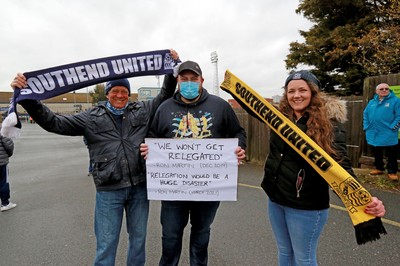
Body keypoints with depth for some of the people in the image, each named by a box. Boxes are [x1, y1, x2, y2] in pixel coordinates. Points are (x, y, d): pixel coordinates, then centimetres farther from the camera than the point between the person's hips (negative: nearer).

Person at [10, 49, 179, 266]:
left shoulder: (143, 110, 6)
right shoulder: (92, 118, 2)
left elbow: (166, 95, 13)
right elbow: (54, 123, 2)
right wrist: (26, 96, -6)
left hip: (139, 187, 2)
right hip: (108, 191, -1)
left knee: (138, 238, 18)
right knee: (106, 246, 9)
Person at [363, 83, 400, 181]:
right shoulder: (372, 102, 12)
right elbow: (366, 114, 17)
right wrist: (366, 126, 8)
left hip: (388, 134, -5)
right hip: (373, 133, 5)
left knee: (391, 154, 2)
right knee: (376, 153, 15)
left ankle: (392, 172, 12)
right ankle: (379, 168, 29)